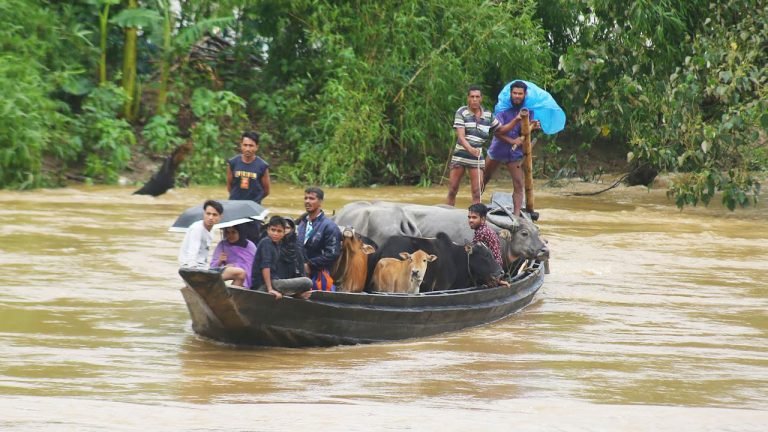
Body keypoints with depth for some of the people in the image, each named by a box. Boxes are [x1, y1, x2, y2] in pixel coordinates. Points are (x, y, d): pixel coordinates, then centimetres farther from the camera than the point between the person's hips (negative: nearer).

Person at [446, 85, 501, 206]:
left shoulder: (488, 115, 6)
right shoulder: (461, 113, -5)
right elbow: (461, 136, -15)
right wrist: (470, 149, -33)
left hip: (477, 156, 2)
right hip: (460, 154, -2)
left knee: (477, 193, -5)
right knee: (452, 191, 2)